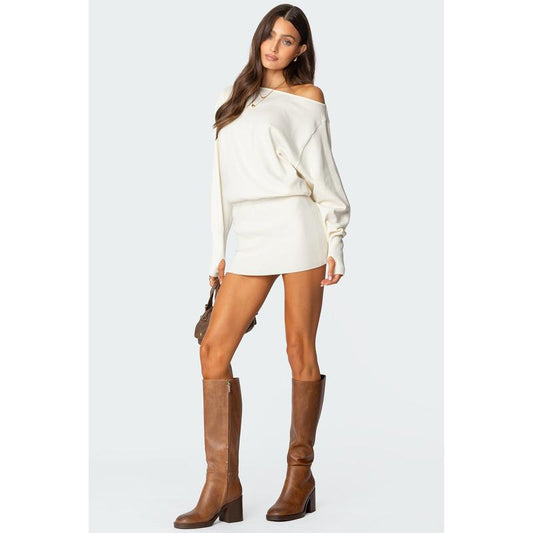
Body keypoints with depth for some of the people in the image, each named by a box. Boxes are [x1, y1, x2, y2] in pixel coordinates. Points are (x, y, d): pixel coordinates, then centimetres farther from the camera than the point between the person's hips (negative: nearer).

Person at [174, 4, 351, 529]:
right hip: (249, 236, 4)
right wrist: (219, 250, 14)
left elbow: (322, 171, 5)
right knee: (214, 347, -6)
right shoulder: (233, 98, 21)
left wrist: (334, 241, -4)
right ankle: (223, 488, -3)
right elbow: (222, 180, 19)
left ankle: (300, 475, 9)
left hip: (297, 226, -4)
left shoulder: (307, 97, 10)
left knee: (300, 350, -2)